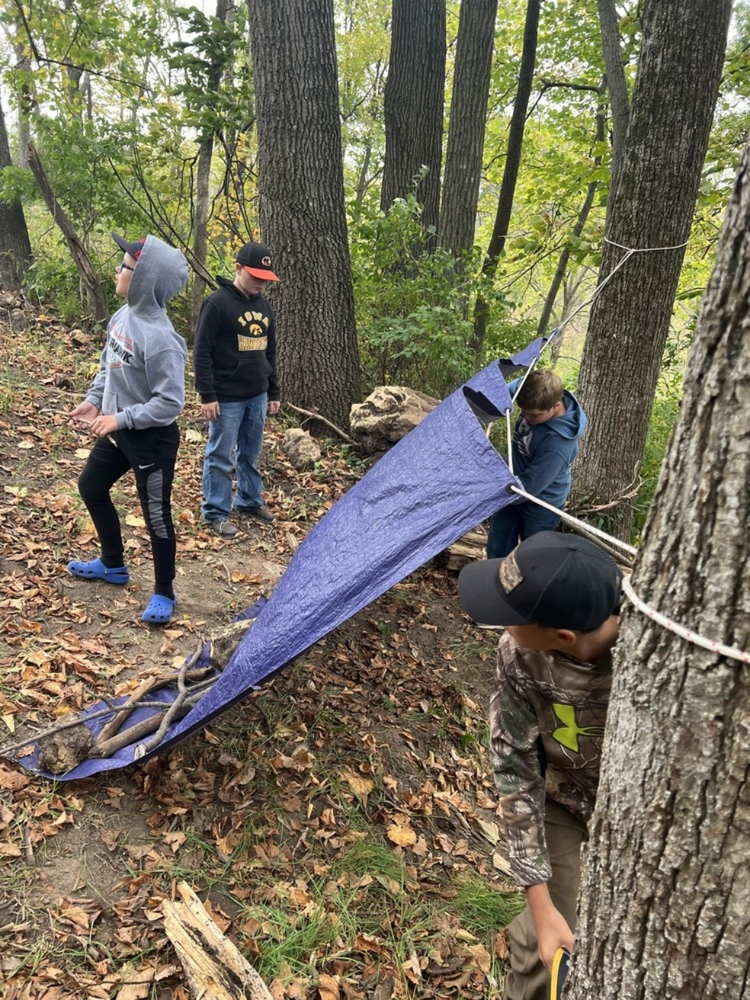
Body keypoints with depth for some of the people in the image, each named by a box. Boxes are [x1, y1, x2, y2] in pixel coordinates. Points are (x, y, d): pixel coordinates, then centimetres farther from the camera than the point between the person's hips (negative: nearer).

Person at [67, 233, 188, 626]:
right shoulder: (123, 315, -2)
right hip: (118, 432, 10)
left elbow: (170, 403, -26)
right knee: (91, 488, 24)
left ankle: (163, 594, 24)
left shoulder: (160, 337, -28)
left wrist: (120, 419, -23)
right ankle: (112, 565, 43)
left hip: (152, 440, -9)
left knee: (156, 516, 5)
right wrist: (93, 401, 4)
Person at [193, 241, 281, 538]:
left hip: (257, 396, 7)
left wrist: (273, 393, 17)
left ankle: (250, 500, 32)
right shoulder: (218, 303, -12)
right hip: (227, 398, -7)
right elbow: (202, 352, -13)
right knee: (220, 457, 1)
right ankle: (216, 512, 11)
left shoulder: (264, 306, 10)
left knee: (250, 453, 17)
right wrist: (207, 395, -16)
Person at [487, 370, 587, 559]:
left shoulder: (558, 443, -38)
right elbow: (515, 386, 8)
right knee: (496, 553, 17)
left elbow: (528, 487, -33)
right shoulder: (536, 402, -17)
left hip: (539, 506, -7)